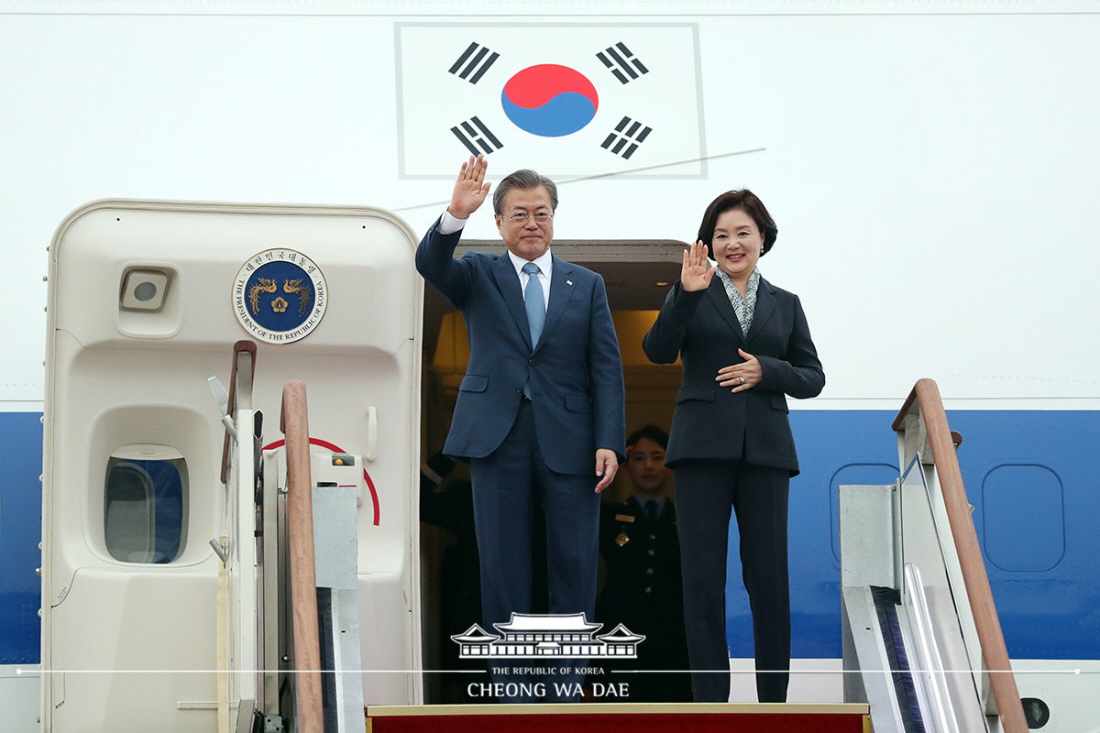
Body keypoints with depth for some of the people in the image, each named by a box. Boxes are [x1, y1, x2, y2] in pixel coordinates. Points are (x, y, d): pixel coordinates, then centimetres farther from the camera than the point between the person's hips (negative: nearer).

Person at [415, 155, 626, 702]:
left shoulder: (586, 286, 12)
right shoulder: (477, 275, 11)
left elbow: (607, 370, 6)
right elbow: (430, 264, -11)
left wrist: (609, 442, -5)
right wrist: (455, 215, -29)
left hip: (569, 444, 1)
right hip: (497, 439, -1)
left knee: (575, 567, 0)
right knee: (503, 569, 1)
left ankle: (567, 689, 6)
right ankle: (512, 692, 6)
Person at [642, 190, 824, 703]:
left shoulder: (785, 305, 15)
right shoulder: (691, 294, 9)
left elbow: (813, 378, 11)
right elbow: (658, 351, -7)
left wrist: (766, 371, -7)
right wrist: (686, 294, -19)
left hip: (764, 450, 1)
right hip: (702, 449, -1)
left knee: (769, 579, 1)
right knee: (702, 579, -2)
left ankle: (774, 702, 8)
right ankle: (709, 704, 2)